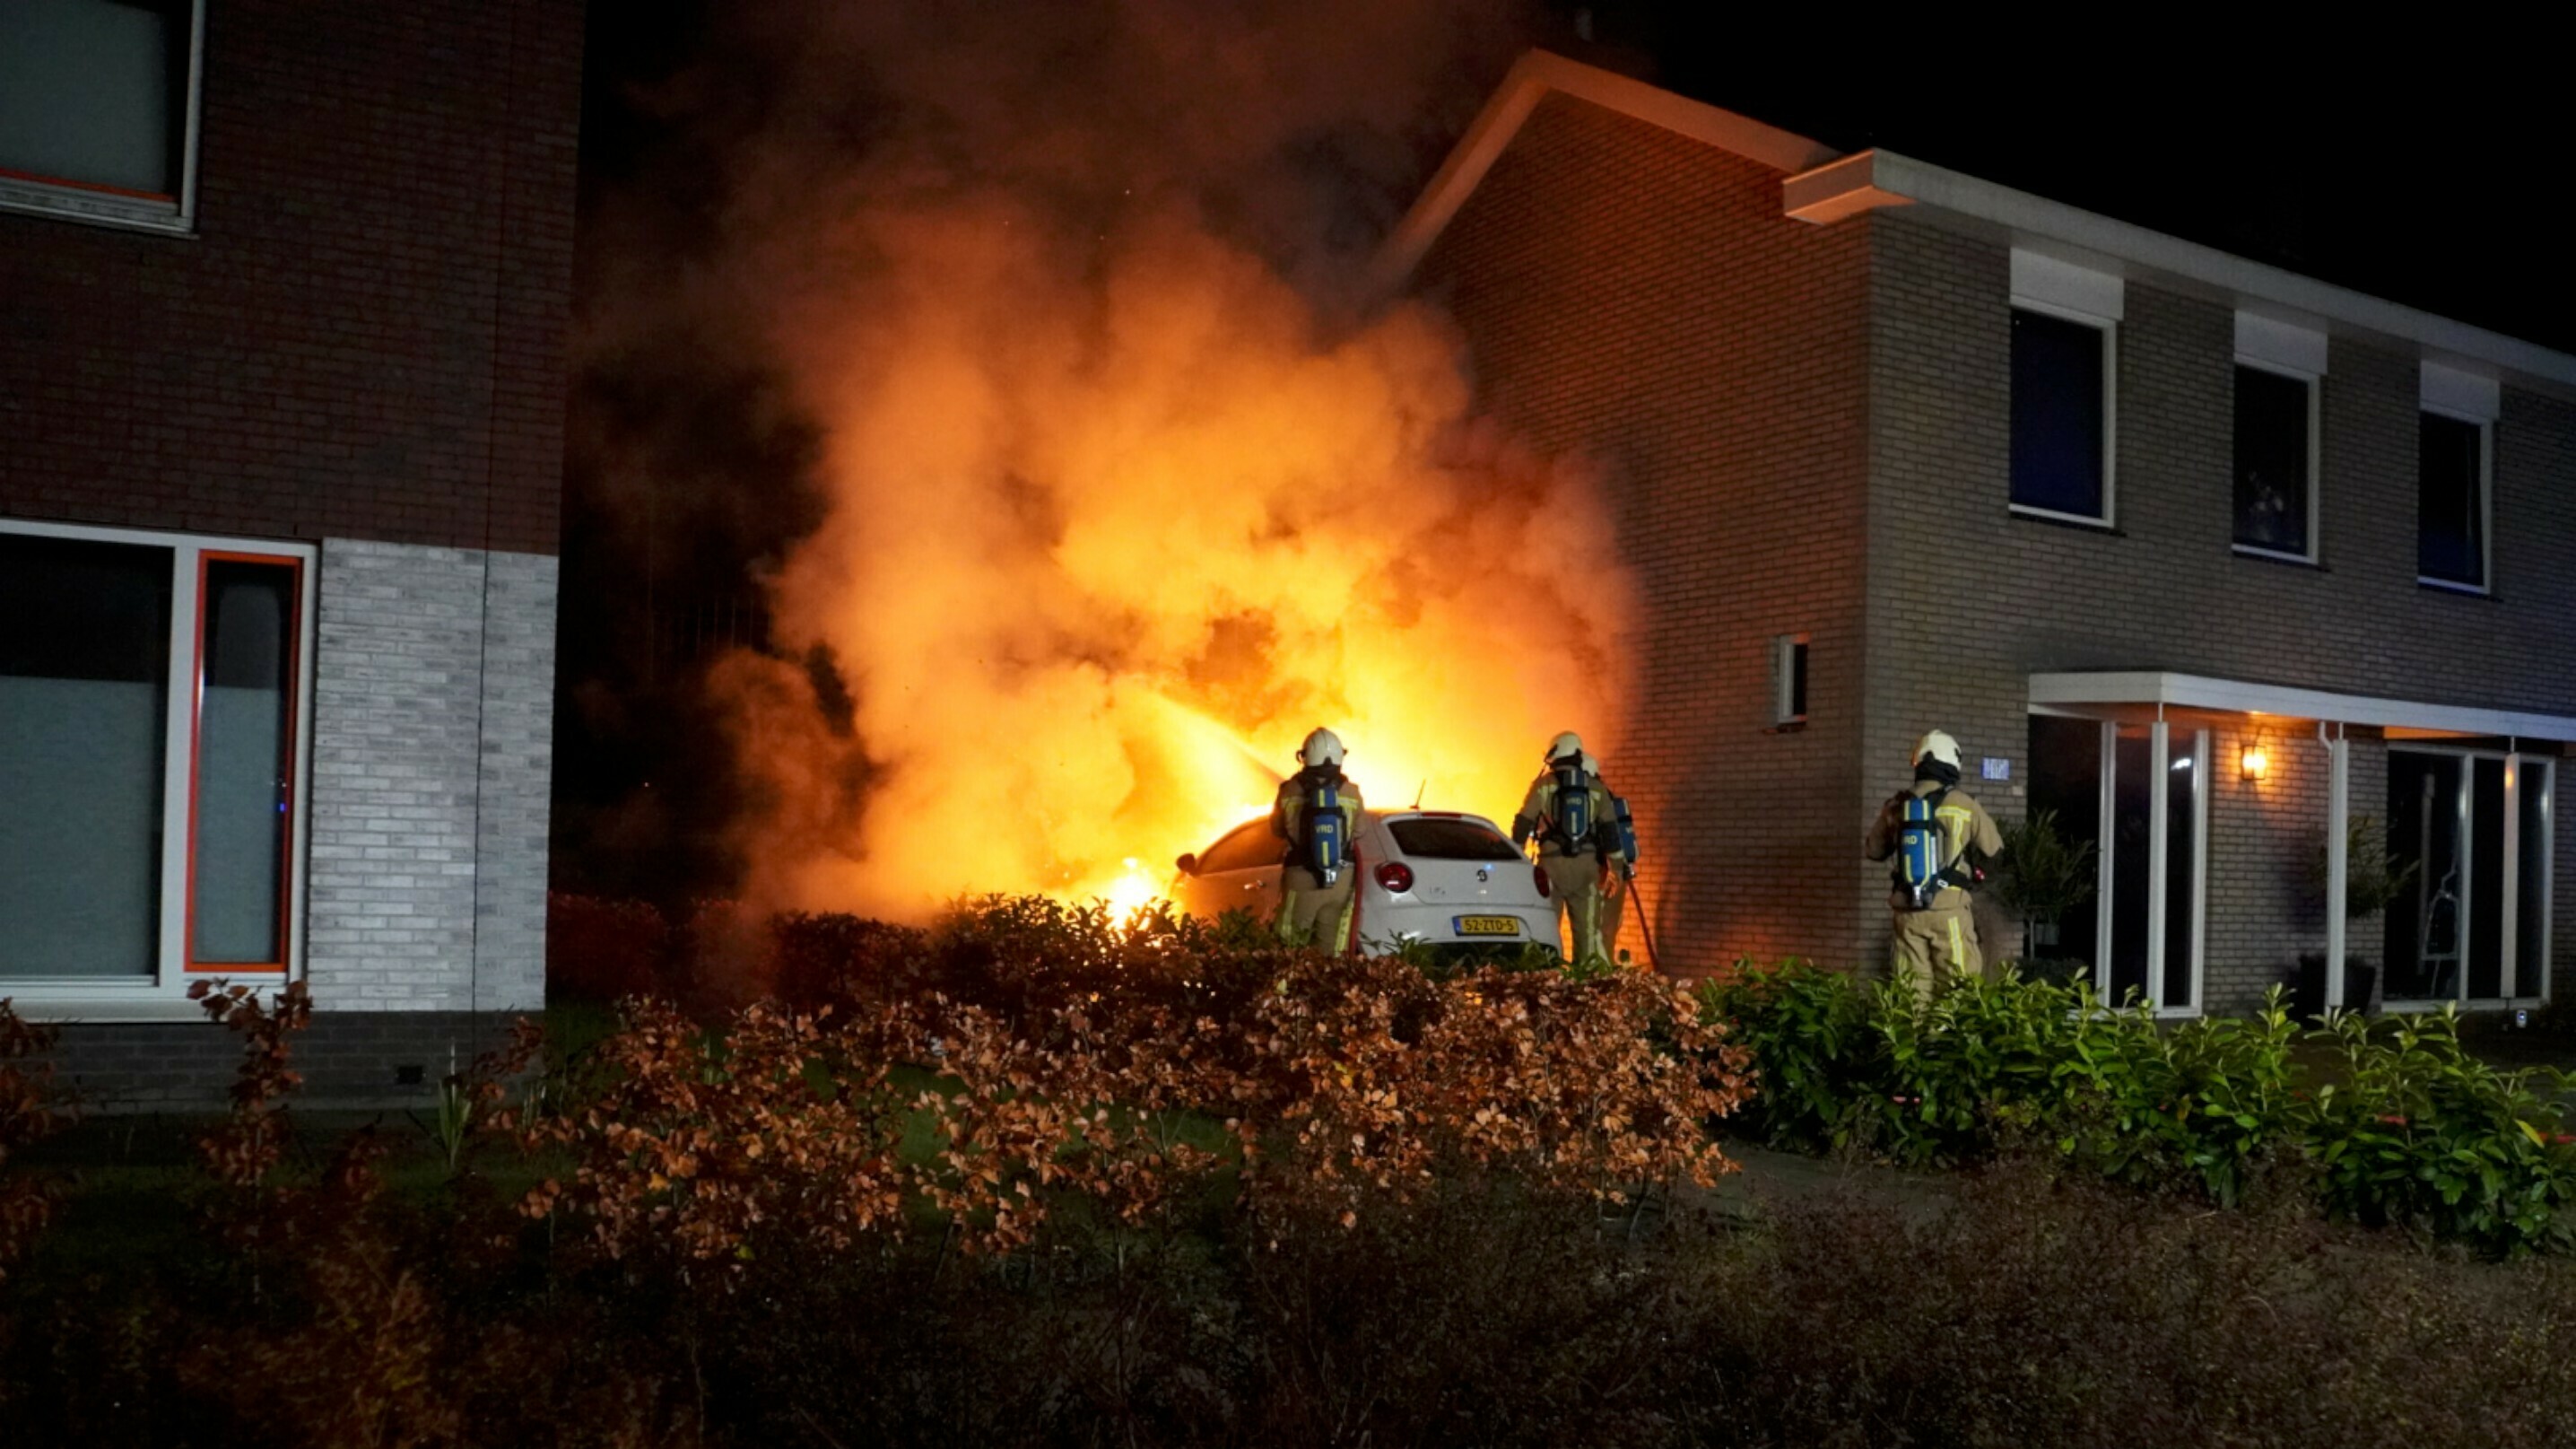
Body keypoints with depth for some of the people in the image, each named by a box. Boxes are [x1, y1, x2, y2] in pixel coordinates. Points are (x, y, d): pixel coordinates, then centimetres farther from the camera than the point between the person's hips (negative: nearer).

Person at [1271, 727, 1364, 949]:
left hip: (1301, 879, -1)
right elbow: (1357, 832, 7)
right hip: (1340, 880, 1)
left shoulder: (1289, 791, -8)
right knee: (1330, 946, 8)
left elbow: (1277, 830, 6)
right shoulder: (1351, 793, -6)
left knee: (1292, 947, 8)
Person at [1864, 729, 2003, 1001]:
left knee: (1913, 986, 7)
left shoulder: (1896, 805, 3)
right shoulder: (1962, 804, -5)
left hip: (1907, 911, 3)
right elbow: (1994, 847, 8)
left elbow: (1874, 850, 16)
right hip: (1948, 909, -3)